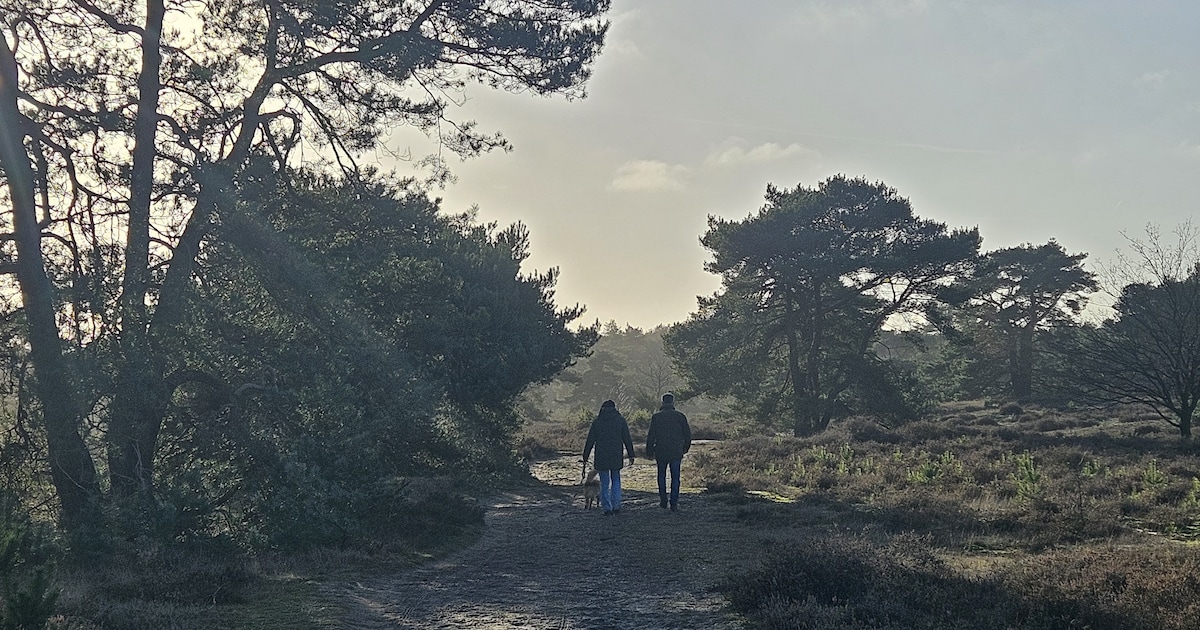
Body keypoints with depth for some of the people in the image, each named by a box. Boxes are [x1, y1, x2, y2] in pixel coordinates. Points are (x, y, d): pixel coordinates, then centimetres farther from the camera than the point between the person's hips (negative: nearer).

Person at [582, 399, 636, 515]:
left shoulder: (597, 421, 1)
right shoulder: (620, 420, 2)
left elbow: (590, 440, 2)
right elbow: (627, 439, 1)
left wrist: (585, 457, 7)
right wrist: (631, 455, 6)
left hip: (601, 457, 0)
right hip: (616, 457, 1)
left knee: (604, 483, 6)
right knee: (616, 481, 14)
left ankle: (607, 508, 5)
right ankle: (616, 506, 6)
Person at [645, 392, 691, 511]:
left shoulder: (656, 417, -3)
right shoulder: (680, 417, 0)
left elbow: (651, 436, -3)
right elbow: (688, 435, 5)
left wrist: (649, 451, 6)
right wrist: (685, 448, 20)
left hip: (661, 452, 0)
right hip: (676, 452, 0)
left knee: (661, 476, 17)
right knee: (675, 478, 5)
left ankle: (663, 500, 15)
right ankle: (674, 503, -1)